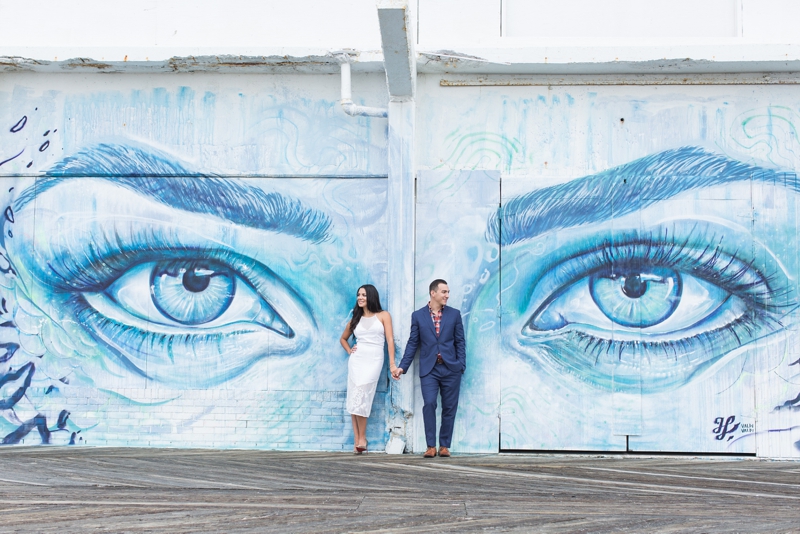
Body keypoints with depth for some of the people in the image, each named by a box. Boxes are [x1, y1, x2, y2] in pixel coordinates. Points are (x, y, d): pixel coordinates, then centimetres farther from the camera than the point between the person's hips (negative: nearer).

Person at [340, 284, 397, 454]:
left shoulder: (383, 316, 4)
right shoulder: (355, 319, 14)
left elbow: (390, 339, -3)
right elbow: (343, 339, 29)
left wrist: (392, 364, -11)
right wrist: (349, 351, 9)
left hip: (374, 360, -3)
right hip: (356, 360, 4)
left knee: (361, 398, -15)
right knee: (355, 399, -4)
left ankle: (361, 438, -7)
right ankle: (357, 439, -2)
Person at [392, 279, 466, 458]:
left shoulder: (454, 314, 8)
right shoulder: (418, 315, 6)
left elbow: (460, 342, 8)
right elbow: (412, 343, 7)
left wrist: (461, 365, -2)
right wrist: (402, 367, 0)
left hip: (450, 369, 1)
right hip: (429, 369, -1)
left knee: (449, 408, 2)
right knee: (429, 404, -14)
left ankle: (444, 446, 11)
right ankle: (431, 446, -8)